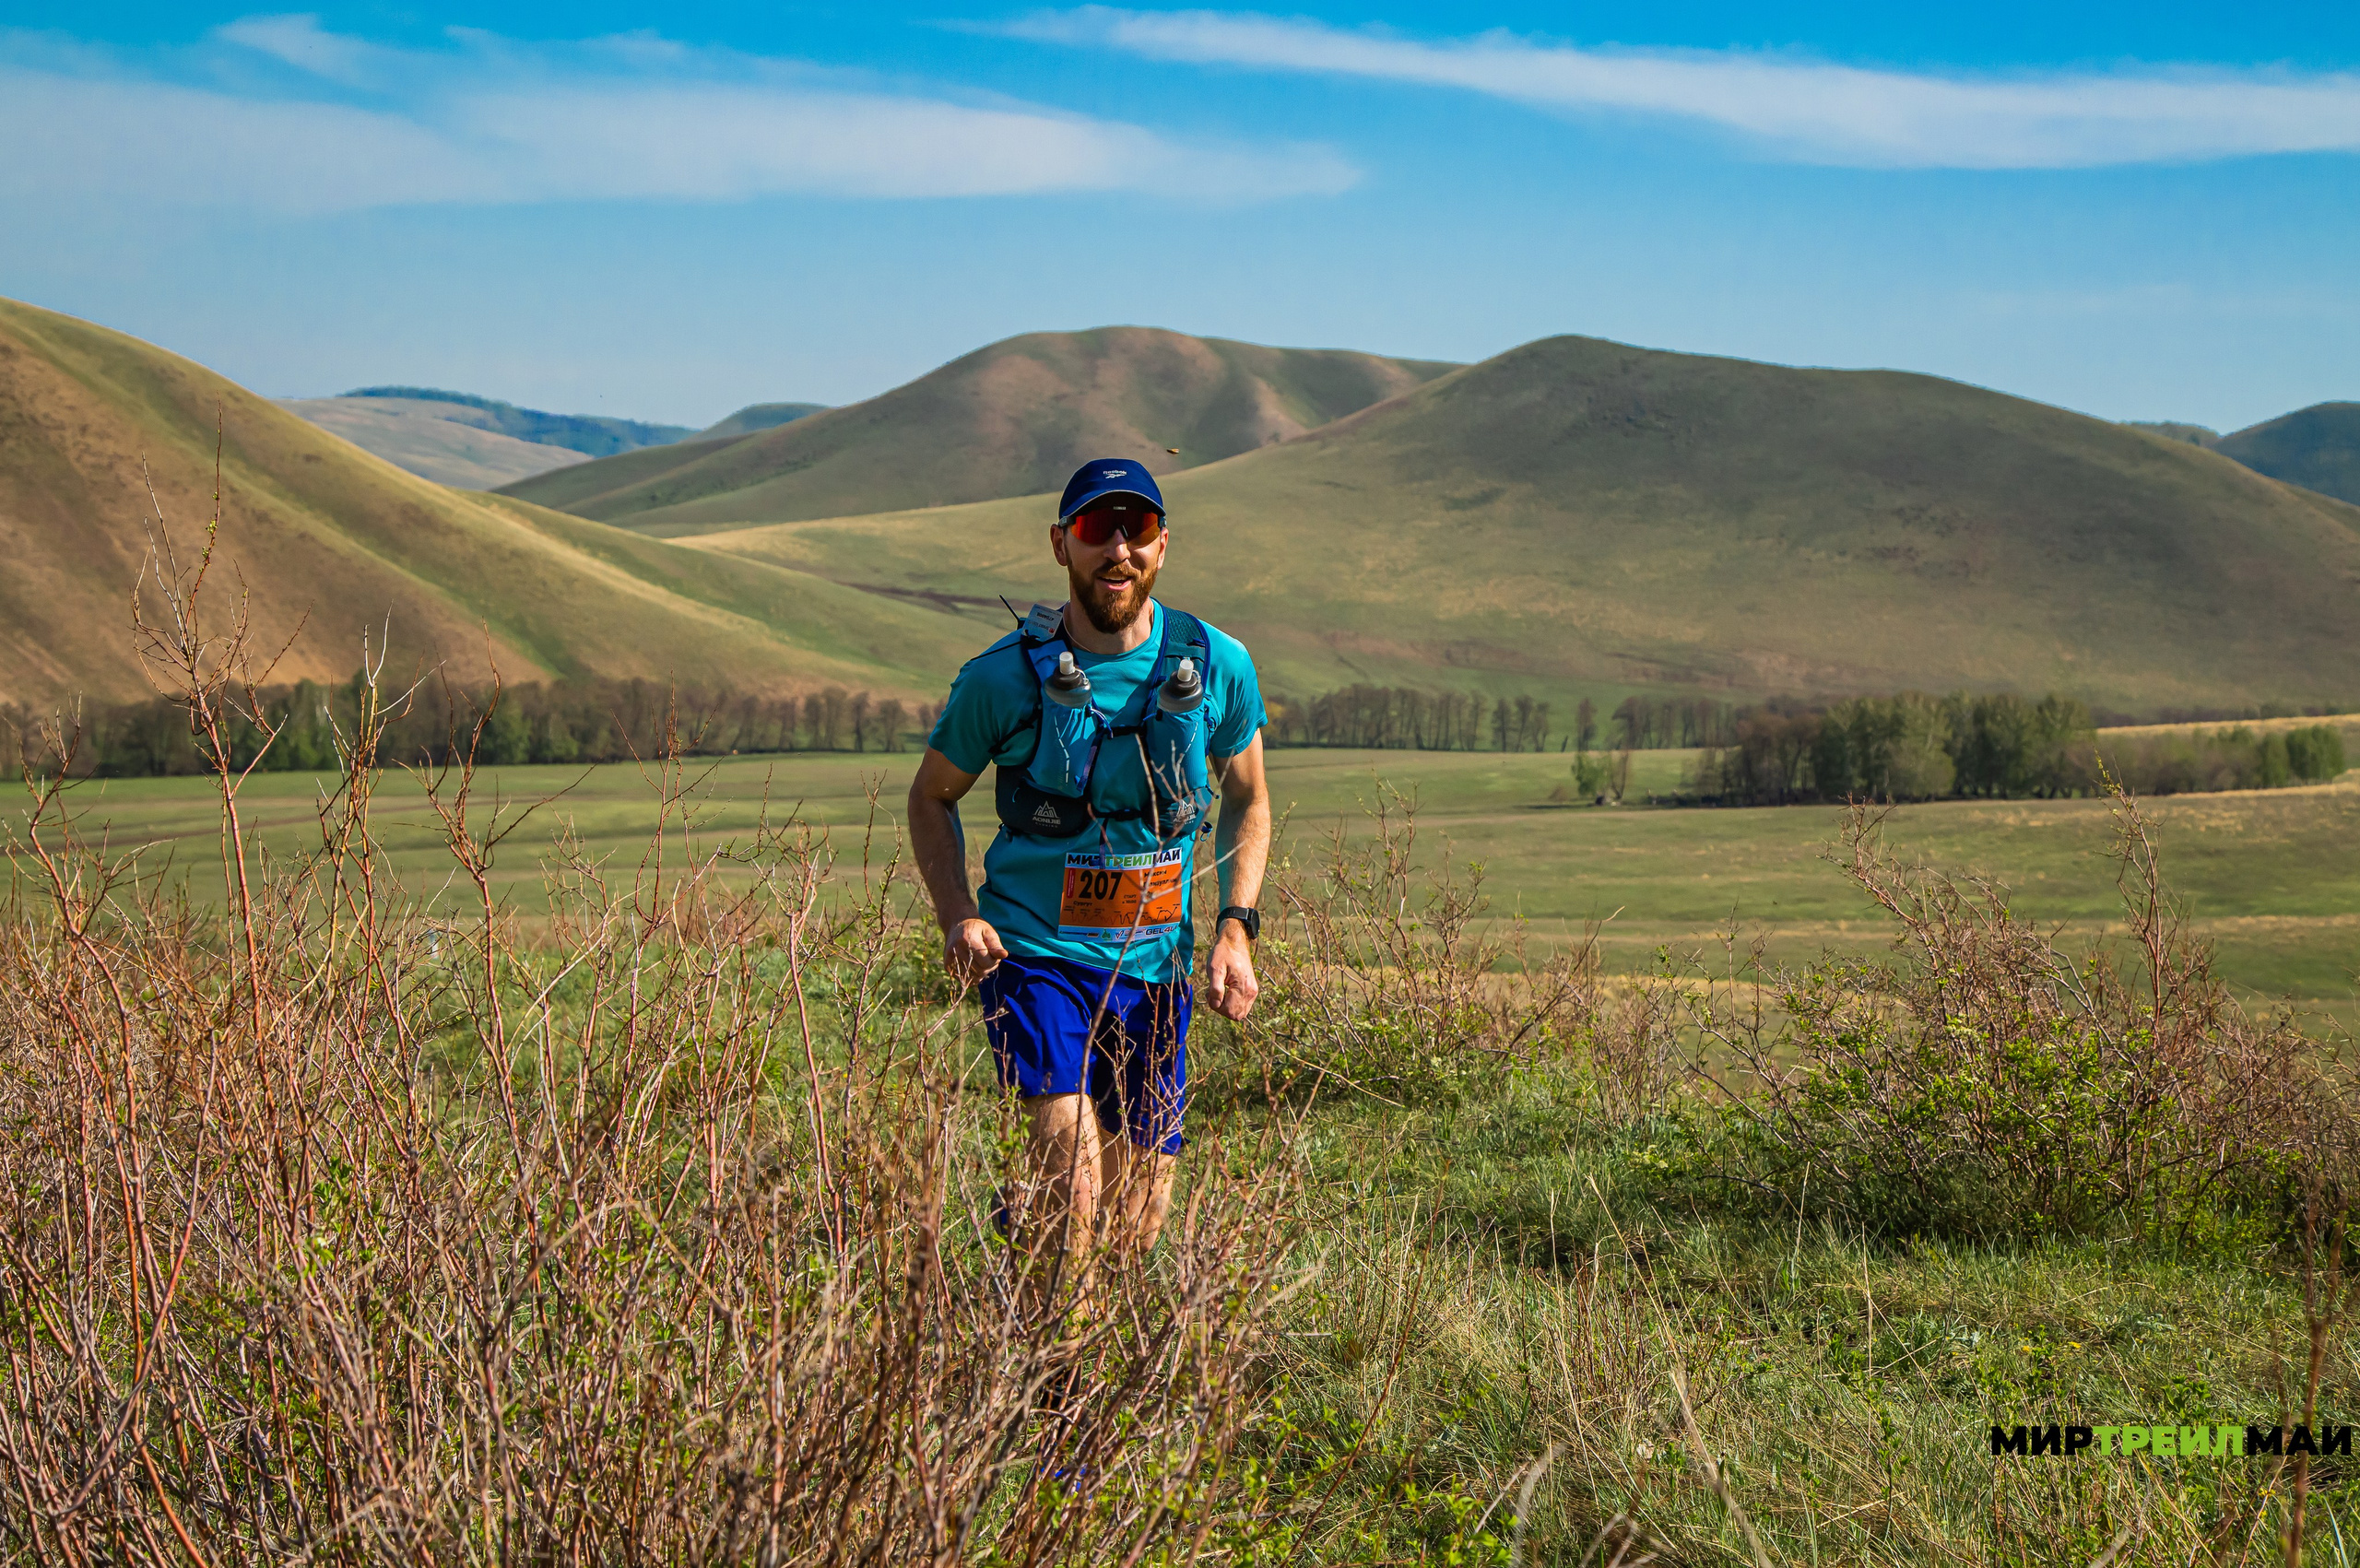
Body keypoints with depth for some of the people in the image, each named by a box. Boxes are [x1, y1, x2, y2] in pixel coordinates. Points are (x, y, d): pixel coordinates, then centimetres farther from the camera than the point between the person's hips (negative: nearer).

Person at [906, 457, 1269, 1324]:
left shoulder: (1217, 667, -1)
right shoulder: (1005, 676, -7)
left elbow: (1247, 803, 14)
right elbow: (931, 796, 8)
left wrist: (1236, 926, 1)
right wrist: (958, 914, -8)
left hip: (1154, 965, 3)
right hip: (1034, 953, -3)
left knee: (1137, 1226, 9)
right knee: (1071, 1157, -25)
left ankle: (1028, 1227, 41)